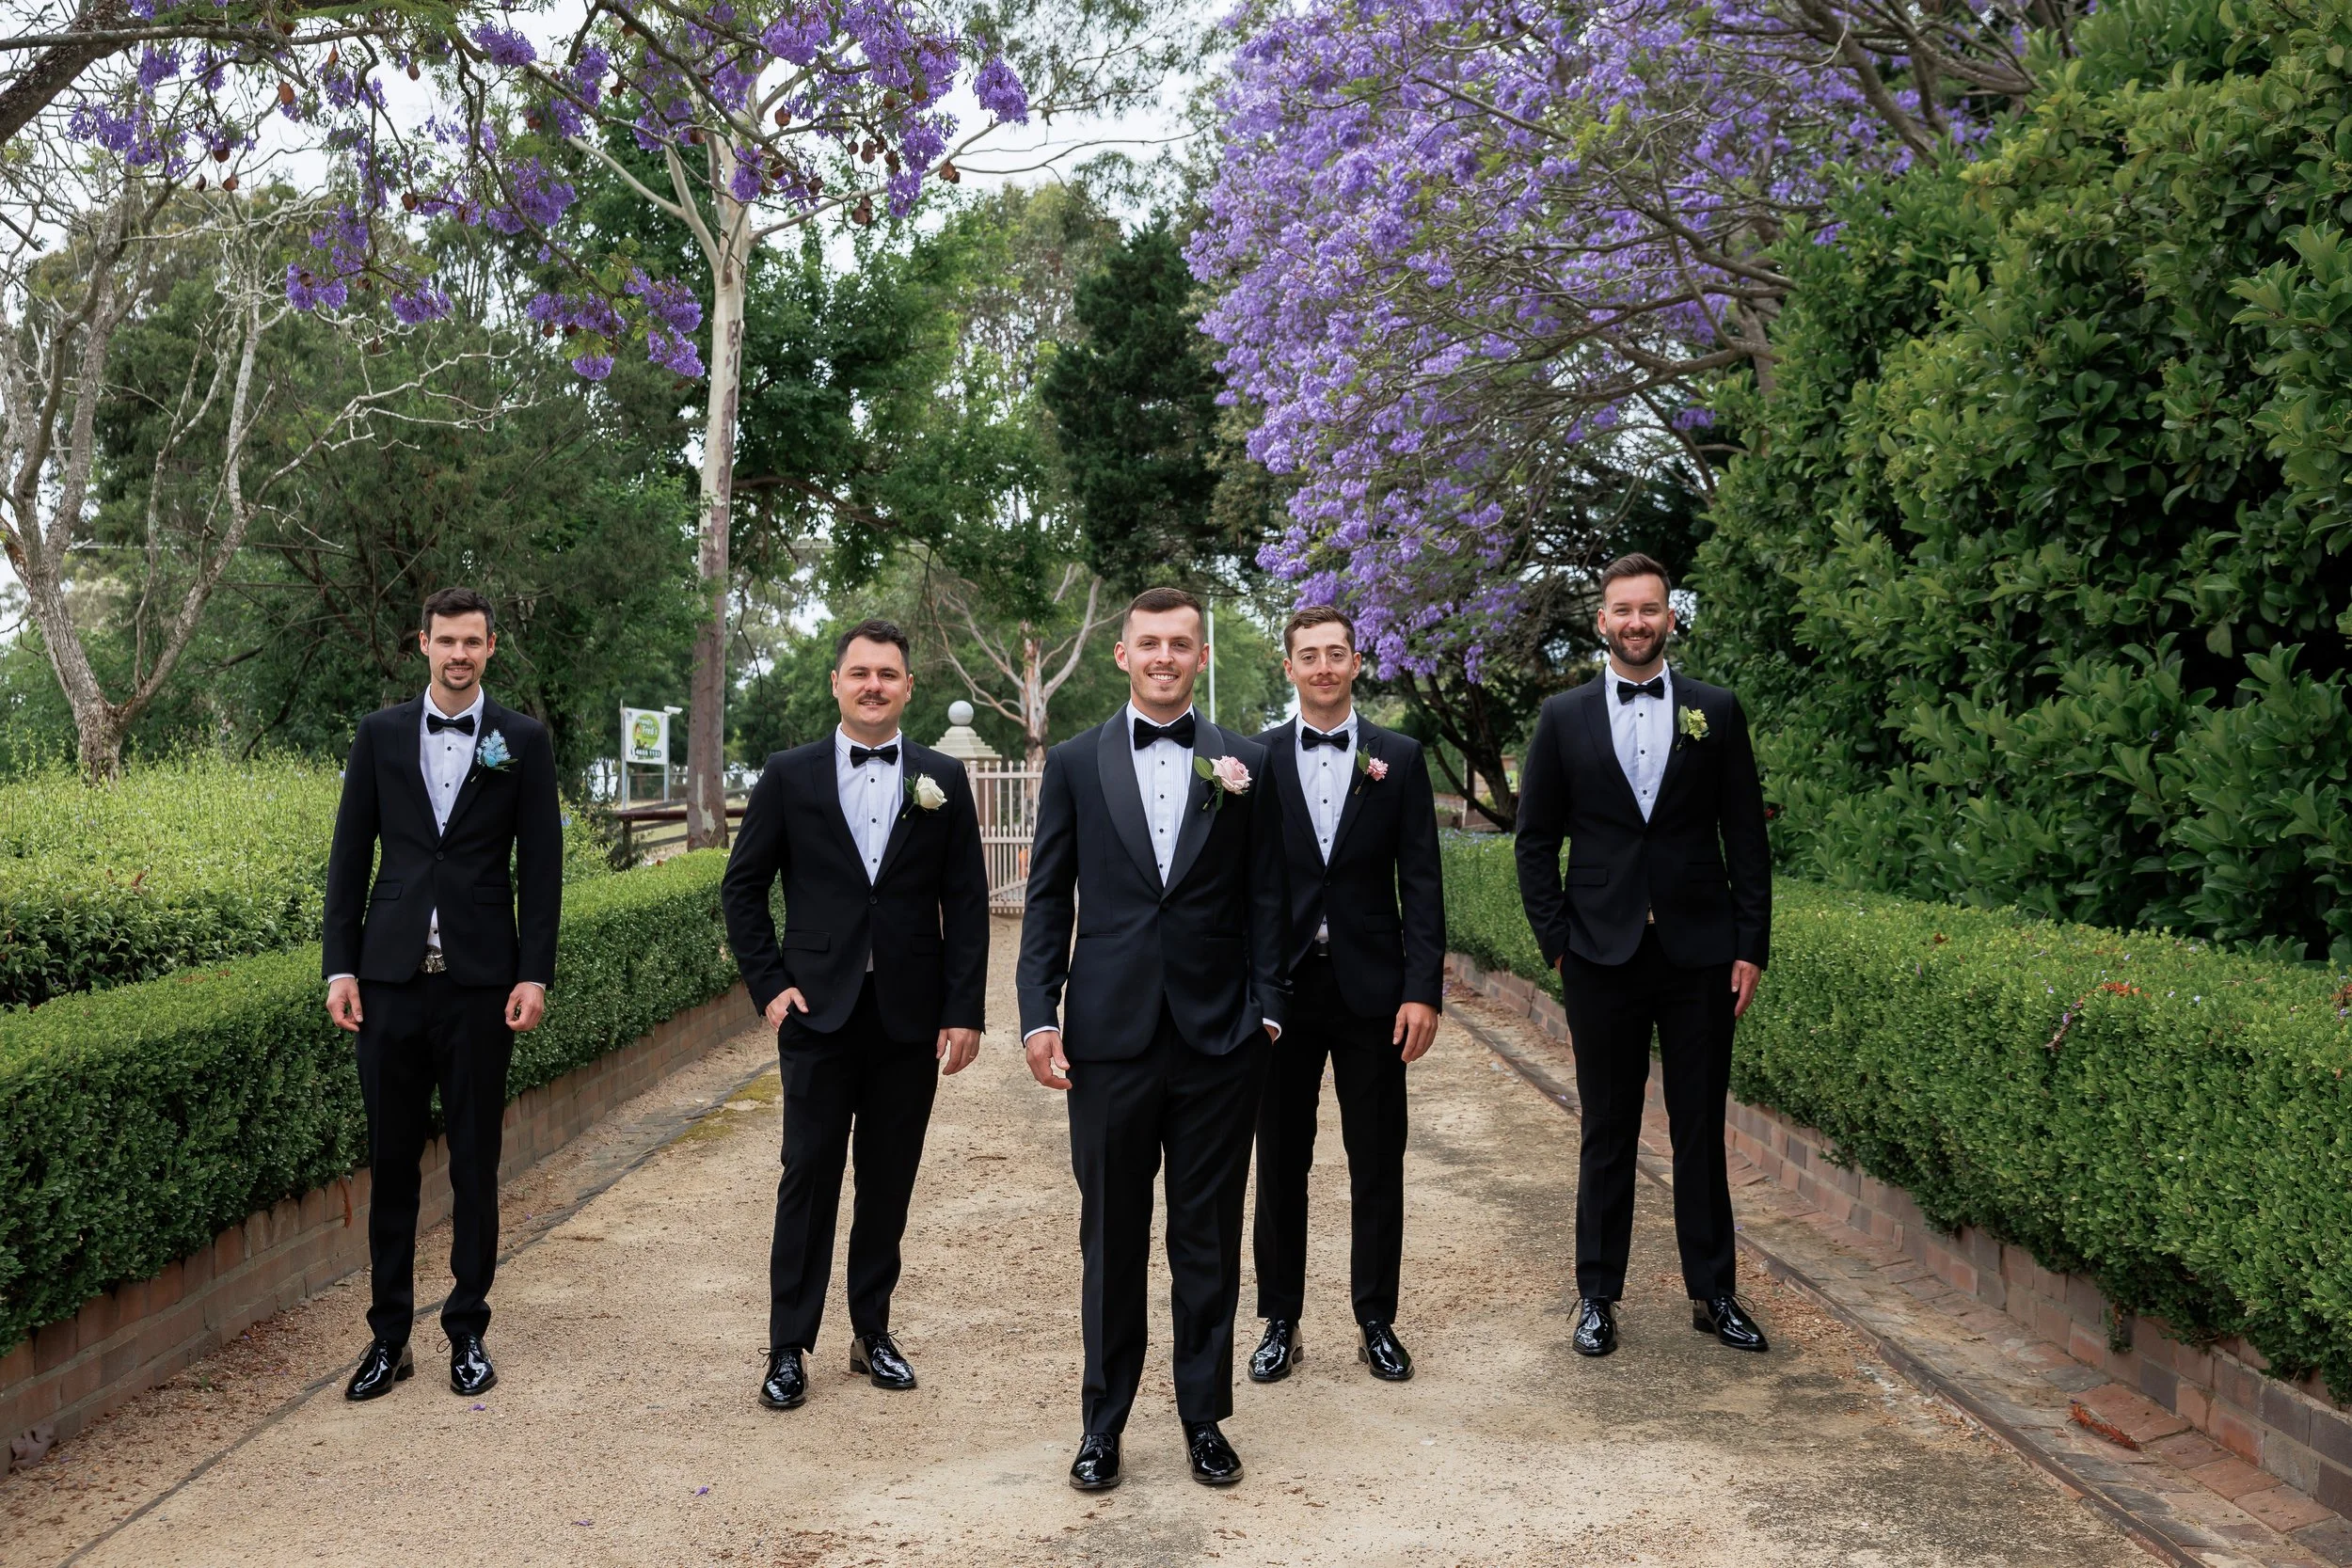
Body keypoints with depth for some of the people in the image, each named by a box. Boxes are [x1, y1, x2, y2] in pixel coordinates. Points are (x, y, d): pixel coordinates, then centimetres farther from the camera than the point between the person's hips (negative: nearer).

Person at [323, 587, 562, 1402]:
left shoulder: (523, 739, 2)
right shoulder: (380, 734, 8)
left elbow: (541, 865, 0)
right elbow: (350, 855, 7)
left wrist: (535, 974, -6)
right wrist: (340, 966, 0)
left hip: (480, 981, -1)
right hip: (392, 977, 2)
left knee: (475, 1162, 6)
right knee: (391, 1159, 8)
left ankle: (468, 1330, 18)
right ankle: (388, 1335, 18)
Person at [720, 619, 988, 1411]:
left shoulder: (943, 778, 3)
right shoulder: (789, 776, 2)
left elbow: (966, 901, 2)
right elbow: (742, 886, 7)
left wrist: (964, 1011, -3)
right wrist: (767, 983, -2)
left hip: (911, 1017, 1)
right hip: (820, 1012, -1)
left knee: (890, 1181, 10)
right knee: (808, 1175, 2)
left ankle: (873, 1331, 25)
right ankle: (789, 1346, 13)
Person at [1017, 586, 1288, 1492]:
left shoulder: (1244, 764, 5)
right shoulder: (1075, 763, 5)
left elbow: (1265, 900, 6)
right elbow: (1047, 903, 5)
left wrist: (1266, 1010, -1)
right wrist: (1039, 1017, -2)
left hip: (1218, 1041, 0)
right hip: (1111, 1037, 0)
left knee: (1208, 1240, 9)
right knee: (1112, 1241, 9)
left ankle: (1204, 1417, 24)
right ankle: (1104, 1423, 23)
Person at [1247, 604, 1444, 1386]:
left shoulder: (1399, 757, 2)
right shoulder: (1255, 758, 2)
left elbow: (1420, 880, -1)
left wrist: (1424, 989, -8)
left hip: (1372, 989, 0)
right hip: (1282, 989, 0)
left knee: (1378, 1165, 8)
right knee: (1280, 1164, 9)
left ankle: (1377, 1322, 22)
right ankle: (1280, 1322, 22)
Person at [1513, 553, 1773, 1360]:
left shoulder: (1716, 711, 4)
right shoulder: (1564, 717, 4)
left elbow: (1746, 836, 4)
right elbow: (1536, 839, 5)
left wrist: (1751, 946, -1)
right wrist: (1557, 941, -2)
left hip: (1700, 953, 0)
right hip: (1603, 954, 0)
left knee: (1701, 1130, 8)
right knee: (1607, 1134, 8)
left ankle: (1713, 1292, 22)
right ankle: (1598, 1297, 19)